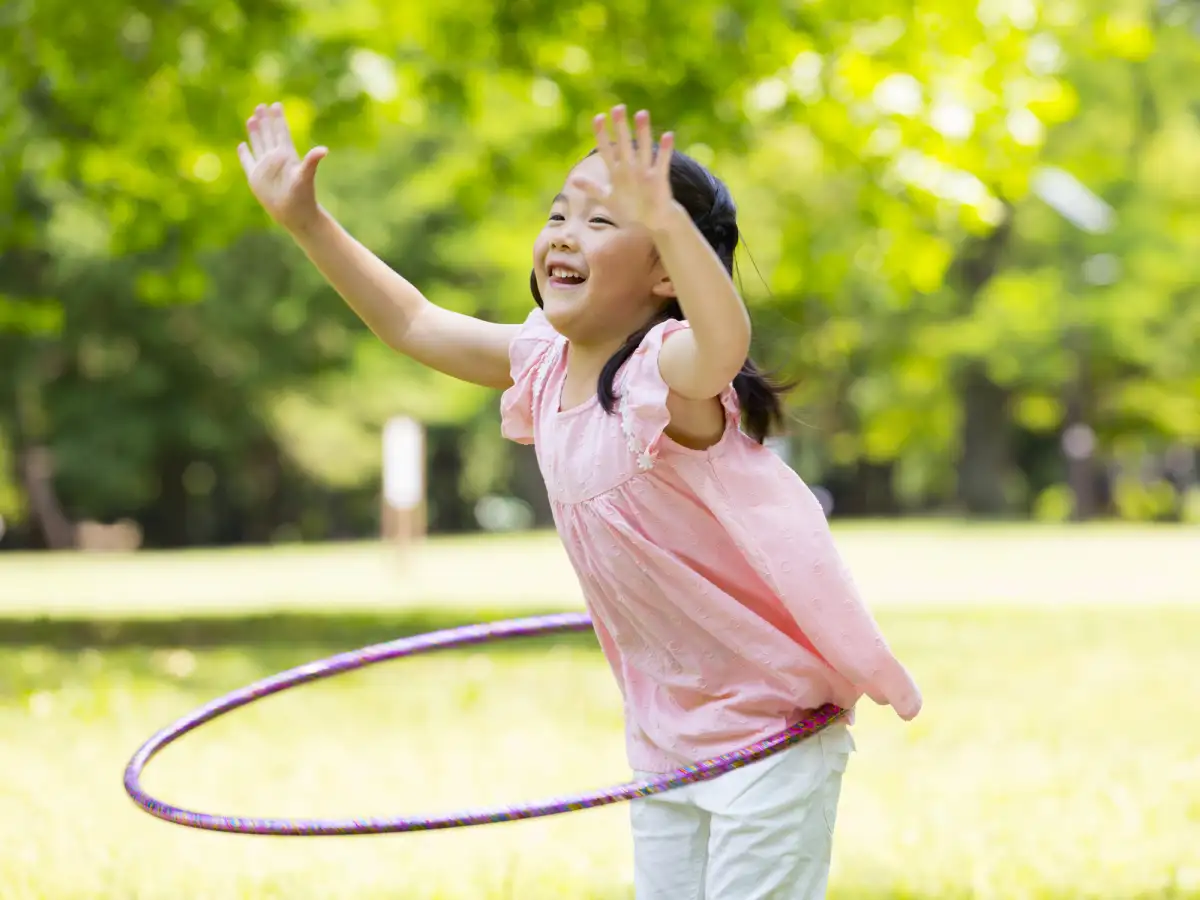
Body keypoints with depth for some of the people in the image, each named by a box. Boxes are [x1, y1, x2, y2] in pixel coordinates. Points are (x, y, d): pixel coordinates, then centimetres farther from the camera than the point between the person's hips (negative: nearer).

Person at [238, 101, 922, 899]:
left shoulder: (668, 371, -24)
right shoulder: (543, 364, 0)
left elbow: (725, 342, -49)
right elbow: (415, 322, 13)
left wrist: (666, 219, -64)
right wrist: (307, 220, 8)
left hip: (770, 723, -8)